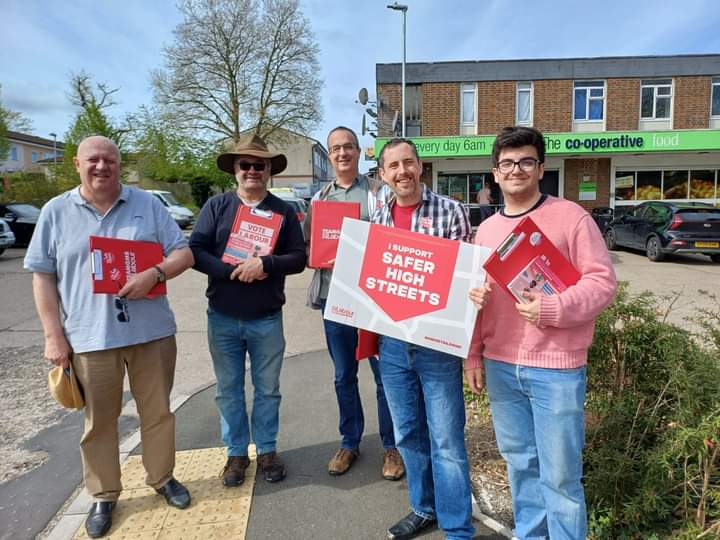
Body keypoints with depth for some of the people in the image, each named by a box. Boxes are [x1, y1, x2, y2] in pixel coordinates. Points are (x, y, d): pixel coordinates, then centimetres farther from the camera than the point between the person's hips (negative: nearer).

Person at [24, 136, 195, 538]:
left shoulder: (148, 204, 3)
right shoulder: (56, 212, 4)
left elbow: (184, 253, 0)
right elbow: (43, 276, 4)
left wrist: (155, 273, -20)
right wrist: (54, 334, -2)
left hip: (151, 331, 1)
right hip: (90, 337, 0)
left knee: (158, 412, 13)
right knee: (99, 421, 13)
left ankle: (162, 477, 34)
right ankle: (104, 496, 31)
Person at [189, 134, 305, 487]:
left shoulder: (284, 211, 3)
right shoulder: (216, 206, 2)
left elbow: (298, 258, -3)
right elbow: (196, 251, -6)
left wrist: (265, 264, -21)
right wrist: (233, 271, -19)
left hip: (267, 319, 0)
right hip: (222, 318, 1)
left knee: (267, 389, 12)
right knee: (228, 390, 12)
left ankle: (267, 450, 30)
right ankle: (236, 453, 29)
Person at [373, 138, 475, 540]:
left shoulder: (451, 212, -6)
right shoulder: (378, 219, 7)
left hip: (437, 345, -4)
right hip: (392, 344, 5)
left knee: (447, 441, 5)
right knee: (408, 434, 18)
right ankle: (424, 508, 39)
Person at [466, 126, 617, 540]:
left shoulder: (571, 217, -5)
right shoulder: (486, 229, 10)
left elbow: (603, 281, -8)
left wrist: (553, 308, -24)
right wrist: (473, 356, 11)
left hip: (556, 368, -5)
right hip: (500, 366, 5)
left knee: (560, 474, 7)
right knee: (520, 463, 19)